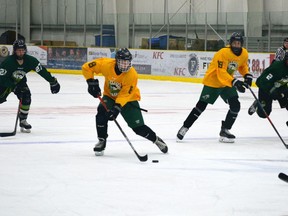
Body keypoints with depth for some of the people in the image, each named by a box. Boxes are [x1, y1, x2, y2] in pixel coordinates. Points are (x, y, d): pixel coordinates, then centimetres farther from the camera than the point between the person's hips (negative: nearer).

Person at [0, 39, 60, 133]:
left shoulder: (30, 60, -21)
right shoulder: (8, 62, -32)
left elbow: (42, 71, -11)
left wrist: (53, 81, -8)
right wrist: (14, 86, -37)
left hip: (20, 81, 3)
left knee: (26, 97, -16)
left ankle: (23, 121, -1)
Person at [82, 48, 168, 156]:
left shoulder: (132, 75, -29)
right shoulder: (106, 64, -24)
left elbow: (125, 94, -30)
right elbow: (87, 67, -13)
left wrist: (117, 107, -41)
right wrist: (91, 82, -21)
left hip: (128, 99, -2)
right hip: (110, 96, 2)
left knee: (138, 127, -7)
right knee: (102, 112, -27)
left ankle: (156, 139, 21)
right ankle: (101, 141, -7)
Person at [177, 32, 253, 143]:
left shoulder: (244, 54, -4)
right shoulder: (223, 53, -27)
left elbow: (243, 66, 17)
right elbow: (221, 72, -33)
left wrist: (247, 75, -2)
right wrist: (234, 82, -43)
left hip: (227, 84, 6)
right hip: (213, 81, -6)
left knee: (235, 106, -9)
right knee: (201, 105, -6)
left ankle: (225, 130, 4)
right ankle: (185, 127, 7)